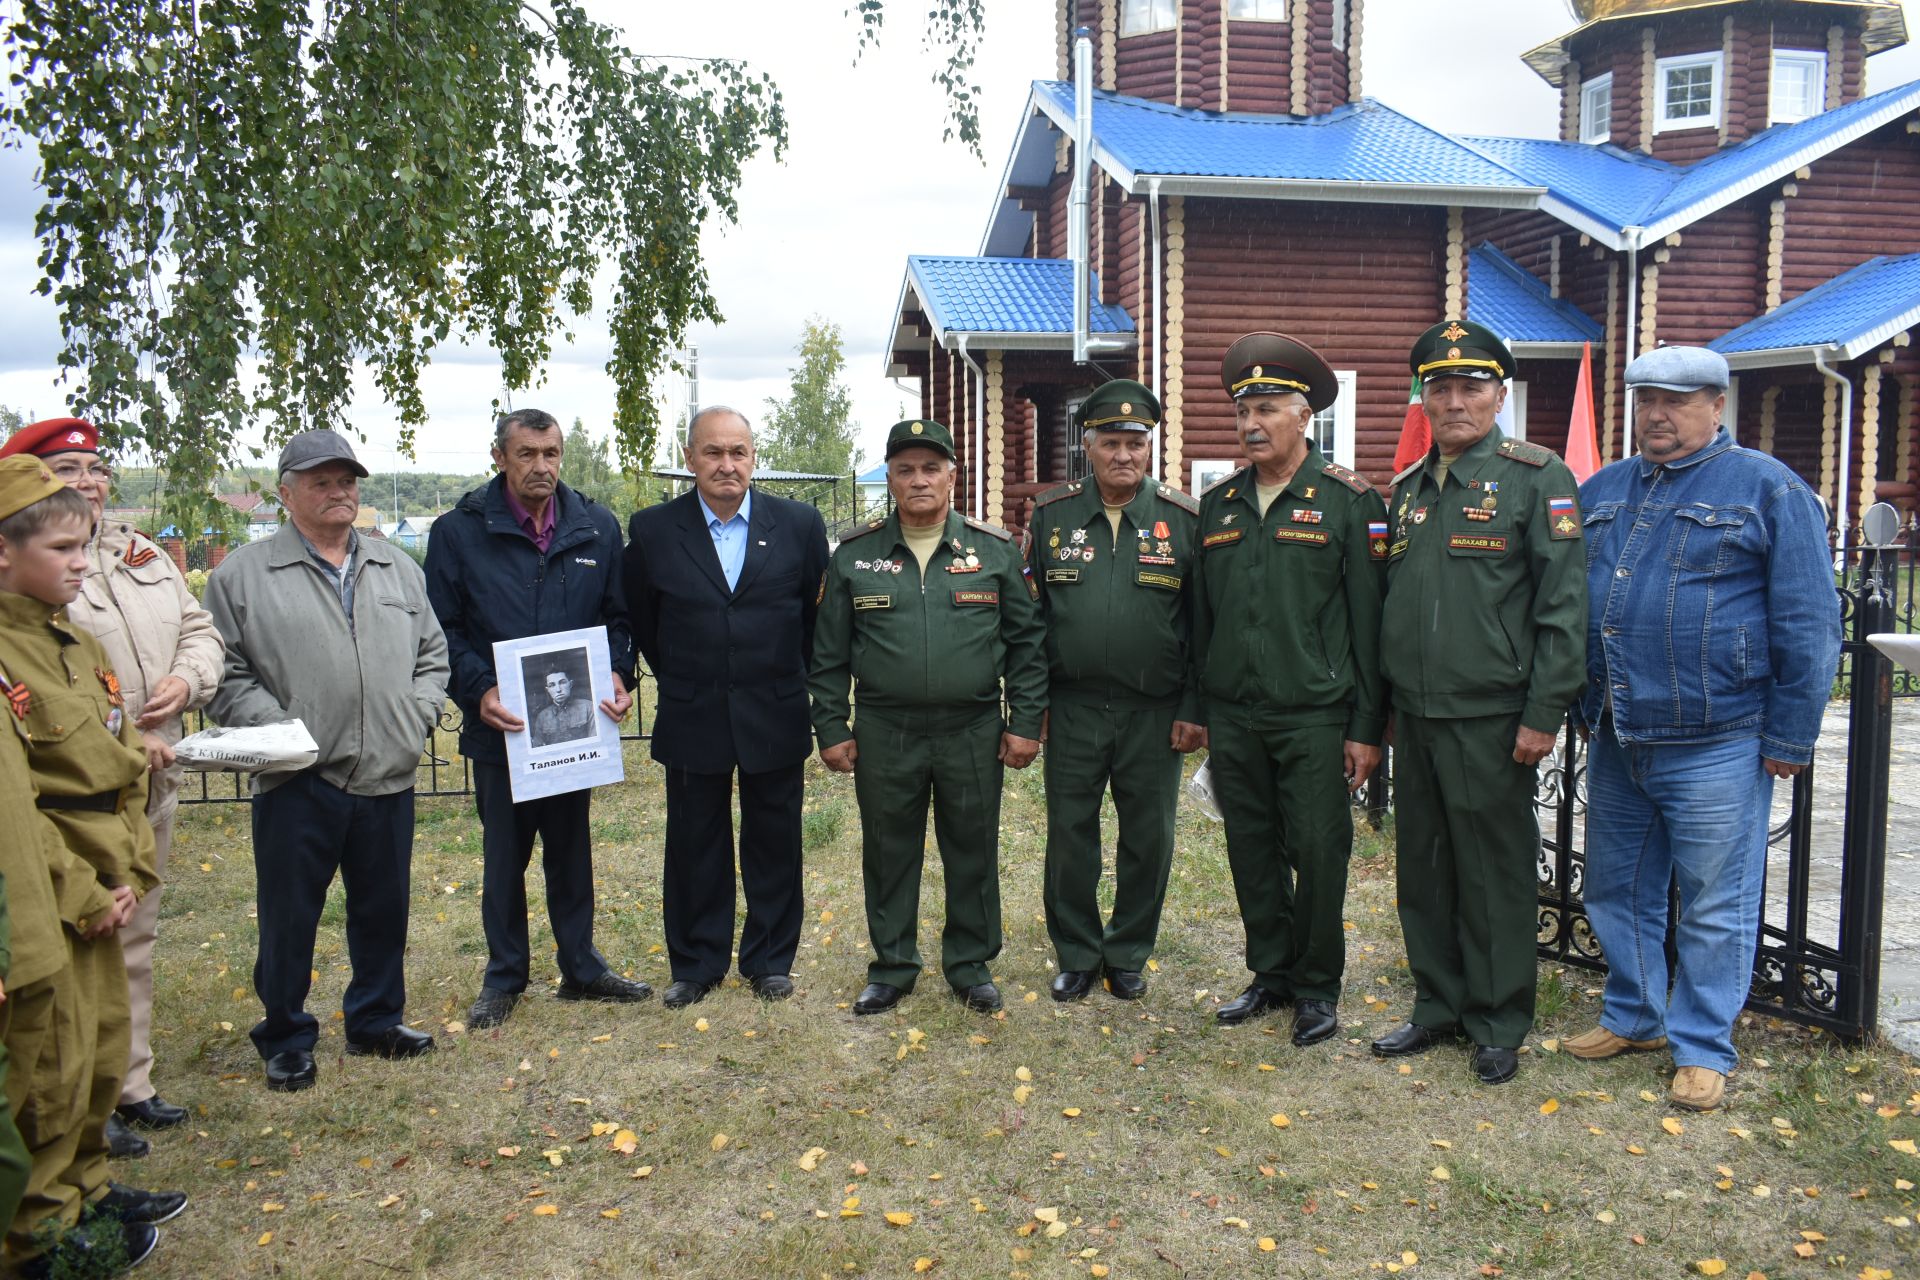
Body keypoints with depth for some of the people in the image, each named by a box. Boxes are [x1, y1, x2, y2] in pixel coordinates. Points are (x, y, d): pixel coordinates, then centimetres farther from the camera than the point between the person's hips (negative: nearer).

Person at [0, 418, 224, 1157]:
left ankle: (131, 1087, 30)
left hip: (151, 784, 8)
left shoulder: (142, 554, 13)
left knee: (136, 937, 17)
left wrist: (187, 681, -5)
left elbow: (199, 629, 17)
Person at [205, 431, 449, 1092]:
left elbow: (432, 653, 17)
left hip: (389, 777, 4)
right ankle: (286, 1038, 22)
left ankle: (376, 1020, 31)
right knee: (289, 917, 6)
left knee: (384, 909, 14)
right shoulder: (244, 574, 0)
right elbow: (227, 674, -2)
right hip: (297, 783, -4)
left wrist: (418, 715, 2)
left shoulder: (398, 569, 13)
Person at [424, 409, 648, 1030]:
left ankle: (581, 967, 28)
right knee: (504, 855, 10)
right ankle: (504, 976, 25)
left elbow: (616, 616, 7)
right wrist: (478, 690, -18)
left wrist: (617, 675, -10)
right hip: (499, 725, -2)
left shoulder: (597, 527, 4)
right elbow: (443, 629, -4)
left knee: (572, 848, 14)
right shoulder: (459, 531, -3)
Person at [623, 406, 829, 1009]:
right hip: (692, 721, 0)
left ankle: (770, 959, 26)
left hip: (776, 717, 0)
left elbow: (820, 615, 5)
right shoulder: (653, 529, -2)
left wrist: (792, 685, 6)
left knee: (775, 842, 11)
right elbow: (641, 620, 9)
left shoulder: (800, 524, -3)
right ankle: (696, 964, 26)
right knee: (694, 846, 10)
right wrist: (680, 682, 11)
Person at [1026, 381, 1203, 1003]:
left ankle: (1128, 955, 27)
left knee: (1148, 840, 9)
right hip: (1071, 711, 1)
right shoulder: (1050, 514, 4)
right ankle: (1077, 956, 25)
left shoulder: (1184, 520, 0)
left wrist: (1193, 709, -4)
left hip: (1155, 715, -1)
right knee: (1069, 836, 8)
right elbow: (1027, 614, 7)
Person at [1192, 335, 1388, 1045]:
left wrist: (1366, 727, -8)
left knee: (1319, 855, 3)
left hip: (1315, 720, -4)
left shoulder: (1349, 500, -4)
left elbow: (1368, 620, -5)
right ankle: (1271, 973, 29)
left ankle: (1318, 987, 21)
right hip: (1232, 719, 4)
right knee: (1253, 854, 12)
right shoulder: (1218, 503, 11)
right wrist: (1196, 708, 11)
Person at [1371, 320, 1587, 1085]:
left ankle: (1499, 1026, 19)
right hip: (1415, 718, 6)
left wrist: (1544, 714, -14)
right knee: (1421, 870, 13)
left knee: (1495, 875, 5)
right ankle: (1438, 1006, 28)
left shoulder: (1537, 478, -5)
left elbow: (1563, 605, -10)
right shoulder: (1409, 488, 13)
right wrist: (1384, 706, 14)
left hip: (1491, 721, -6)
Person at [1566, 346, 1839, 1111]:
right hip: (1615, 744, 6)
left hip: (1714, 747, -5)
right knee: (1617, 890, 16)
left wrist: (1789, 738, -8)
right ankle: (1634, 1018, 34)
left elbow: (1808, 626, -7)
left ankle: (1702, 1049, 19)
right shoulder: (1601, 492, 11)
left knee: (1714, 907, 5)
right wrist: (1583, 706, 12)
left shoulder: (1767, 490, -5)